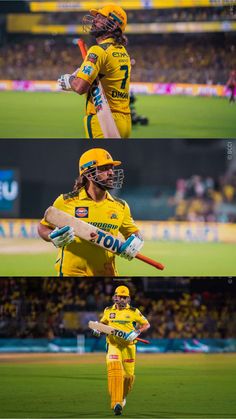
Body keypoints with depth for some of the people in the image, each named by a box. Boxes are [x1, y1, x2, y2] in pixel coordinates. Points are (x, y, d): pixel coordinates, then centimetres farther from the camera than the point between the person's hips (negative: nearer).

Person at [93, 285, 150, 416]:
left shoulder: (134, 312, 3)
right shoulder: (108, 311, 9)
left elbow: (146, 324, 7)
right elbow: (102, 322, 26)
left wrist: (136, 332, -10)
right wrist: (97, 329, 5)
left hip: (128, 346, 0)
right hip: (113, 345, 0)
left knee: (128, 375, 4)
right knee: (114, 370, -22)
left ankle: (123, 397, 36)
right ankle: (116, 403, -28)